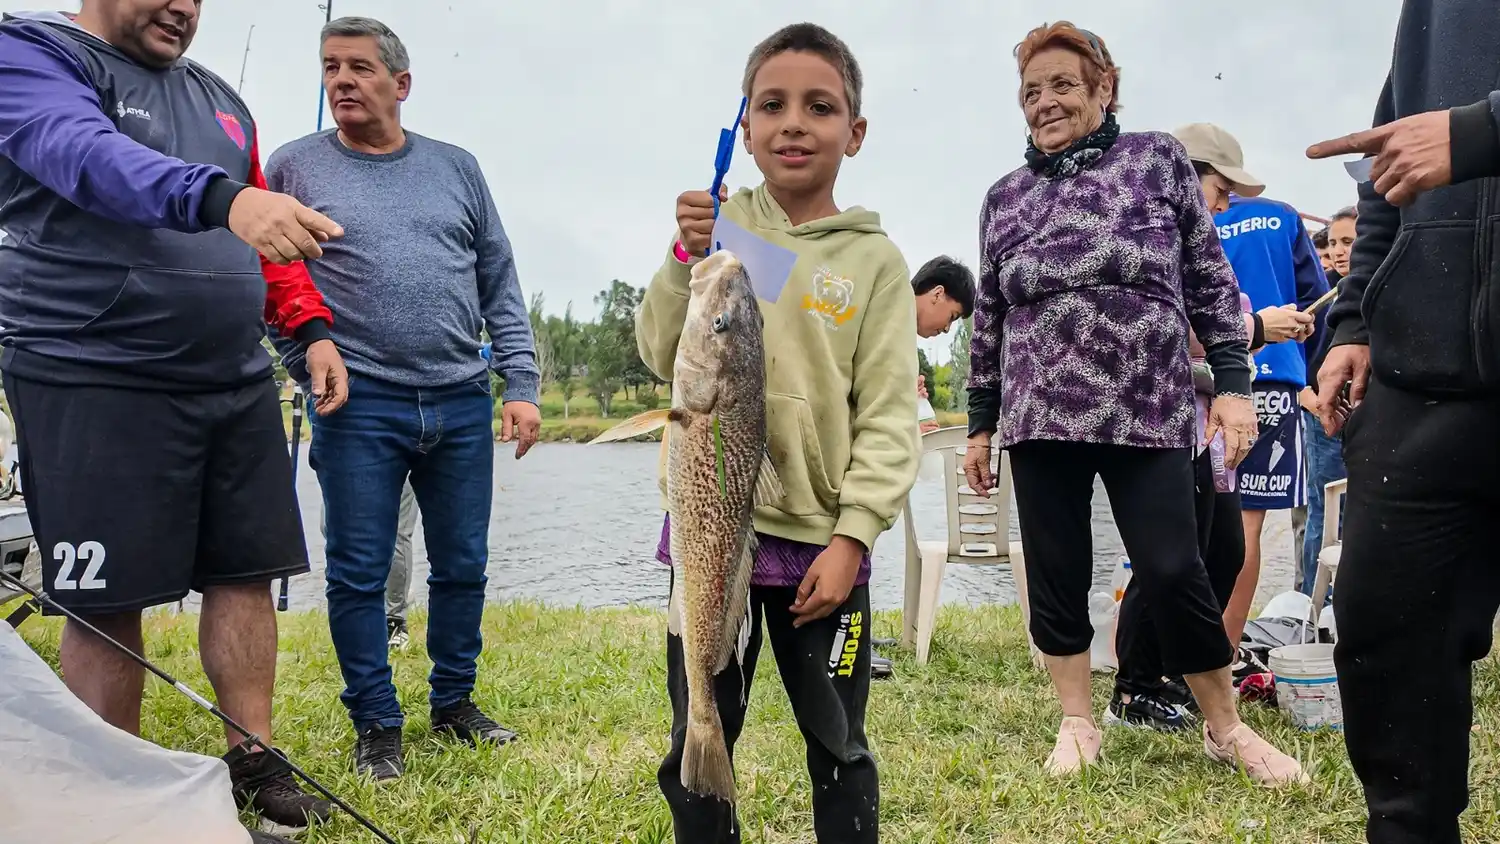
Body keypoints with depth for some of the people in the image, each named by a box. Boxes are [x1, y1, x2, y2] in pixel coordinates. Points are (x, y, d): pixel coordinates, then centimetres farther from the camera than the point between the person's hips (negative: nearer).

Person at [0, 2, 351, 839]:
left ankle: (254, 761, 18)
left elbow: (265, 238, 21)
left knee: (246, 573, 6)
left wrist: (312, 327, 5)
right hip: (96, 385, -6)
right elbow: (86, 155, -24)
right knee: (109, 602, 1)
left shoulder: (221, 100, 18)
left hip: (238, 385, 6)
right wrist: (223, 198, -41)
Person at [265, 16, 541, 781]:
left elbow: (501, 287, 10)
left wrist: (520, 386, 3)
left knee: (462, 567, 11)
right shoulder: (295, 167, 5)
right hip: (358, 405, -2)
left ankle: (454, 702, 29)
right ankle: (375, 725, 20)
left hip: (463, 404, 3)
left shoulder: (456, 168, 11)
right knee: (359, 574, 3)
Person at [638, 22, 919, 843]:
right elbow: (663, 357, -2)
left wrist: (852, 537, -12)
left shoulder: (874, 260, -2)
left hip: (821, 541, -1)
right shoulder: (721, 221, 3)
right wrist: (687, 258, -16)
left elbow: (888, 416, -4)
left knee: (839, 751, 12)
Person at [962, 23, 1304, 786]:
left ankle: (1227, 729, 18)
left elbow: (1211, 281, 5)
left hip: (1147, 413, -2)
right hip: (1039, 418, 3)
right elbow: (987, 320, 14)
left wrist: (1232, 382, -3)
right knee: (1055, 575, 6)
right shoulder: (1004, 198, 11)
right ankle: (1077, 723, 23)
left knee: (1172, 573, -3)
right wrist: (980, 424, 13)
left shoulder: (1158, 159, 5)